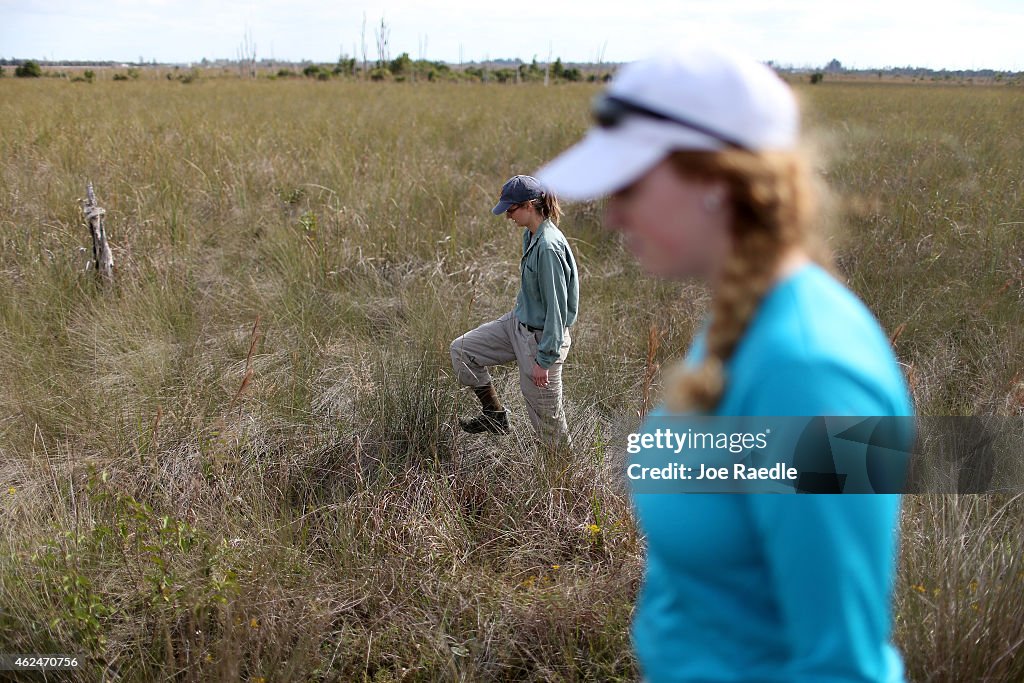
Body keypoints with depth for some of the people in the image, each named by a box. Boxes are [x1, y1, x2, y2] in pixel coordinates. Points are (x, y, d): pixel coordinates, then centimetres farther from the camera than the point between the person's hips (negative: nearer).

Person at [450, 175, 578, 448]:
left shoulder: (549, 246, -27)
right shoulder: (531, 235, 2)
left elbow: (557, 307, -25)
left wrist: (544, 359, -22)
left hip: (541, 337, -9)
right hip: (518, 322, 9)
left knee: (546, 415, 5)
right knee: (462, 349, 9)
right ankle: (495, 415, 19)